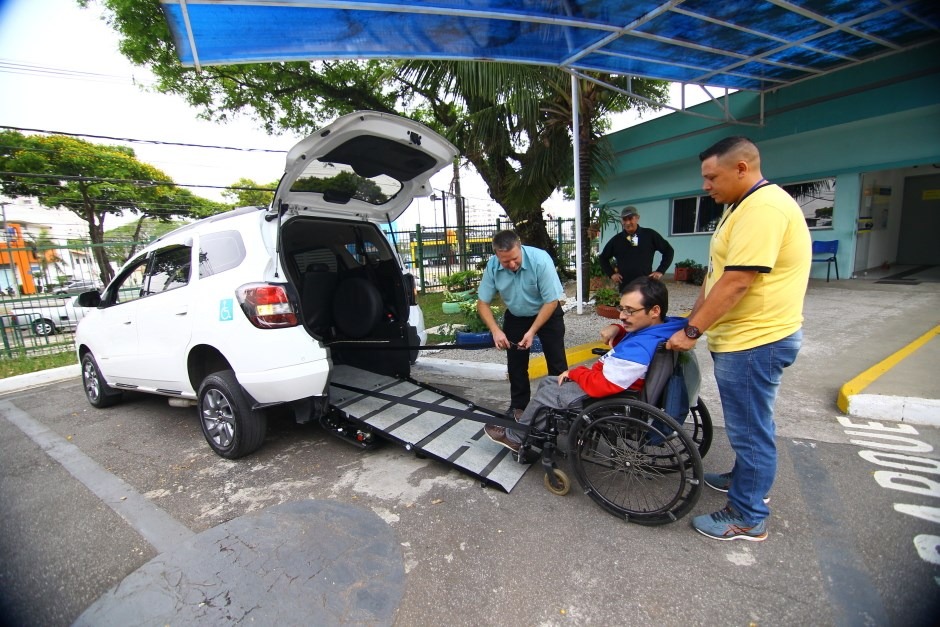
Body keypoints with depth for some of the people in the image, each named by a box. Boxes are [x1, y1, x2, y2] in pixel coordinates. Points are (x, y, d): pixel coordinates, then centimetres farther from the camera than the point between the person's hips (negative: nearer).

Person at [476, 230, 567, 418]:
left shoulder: (540, 260, -31)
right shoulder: (492, 266, -22)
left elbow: (551, 301, -24)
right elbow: (482, 302, -14)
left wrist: (532, 331, -28)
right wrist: (496, 330, -27)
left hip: (547, 314, -3)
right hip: (515, 317, 3)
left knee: (557, 363, 0)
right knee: (515, 364, 7)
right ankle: (518, 405, 23)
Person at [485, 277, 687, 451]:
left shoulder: (640, 349, -35)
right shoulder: (659, 327, -3)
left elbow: (601, 385, -33)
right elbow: (626, 342, 16)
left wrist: (574, 372, -14)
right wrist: (617, 330, -7)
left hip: (605, 399, -10)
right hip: (609, 382, 10)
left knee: (546, 393, 0)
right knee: (547, 382, 15)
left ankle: (515, 437, 23)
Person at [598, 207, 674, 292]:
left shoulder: (650, 235, 1)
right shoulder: (616, 240, 4)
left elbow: (668, 250, 9)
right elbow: (603, 257, 17)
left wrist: (660, 271, 2)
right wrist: (611, 274, 7)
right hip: (625, 287, 1)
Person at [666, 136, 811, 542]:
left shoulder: (763, 207, -19)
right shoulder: (743, 206, 16)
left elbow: (735, 282, -25)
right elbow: (717, 275, 16)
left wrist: (691, 331, -19)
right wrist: (692, 320, 13)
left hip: (754, 341, -10)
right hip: (742, 338, 10)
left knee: (750, 429, 3)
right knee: (747, 424, 24)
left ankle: (748, 519, 20)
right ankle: (745, 478, 44)